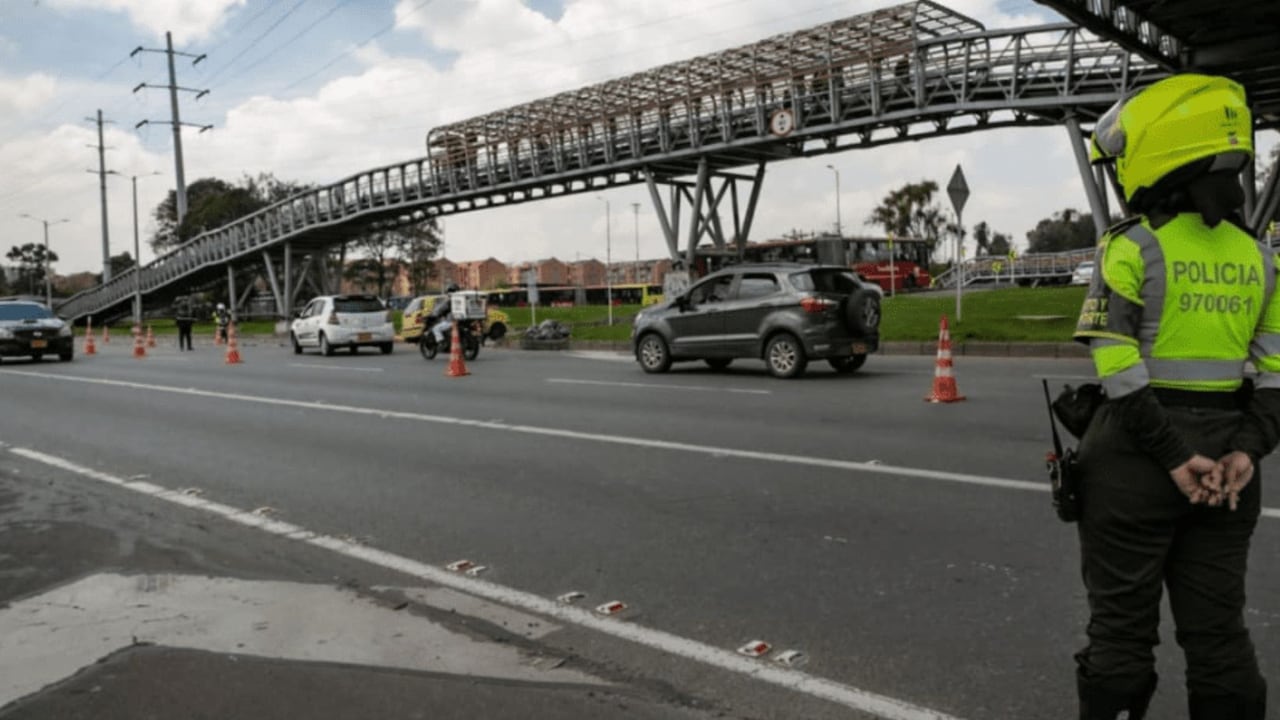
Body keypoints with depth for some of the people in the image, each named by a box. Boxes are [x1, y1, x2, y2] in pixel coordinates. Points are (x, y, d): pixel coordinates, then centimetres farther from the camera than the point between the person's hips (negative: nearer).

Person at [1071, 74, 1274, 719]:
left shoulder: (1132, 247, -9)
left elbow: (1118, 366, -17)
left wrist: (1171, 455, -15)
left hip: (1137, 453, -5)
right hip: (1221, 455, 5)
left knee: (1122, 621, 7)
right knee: (1216, 624, 14)